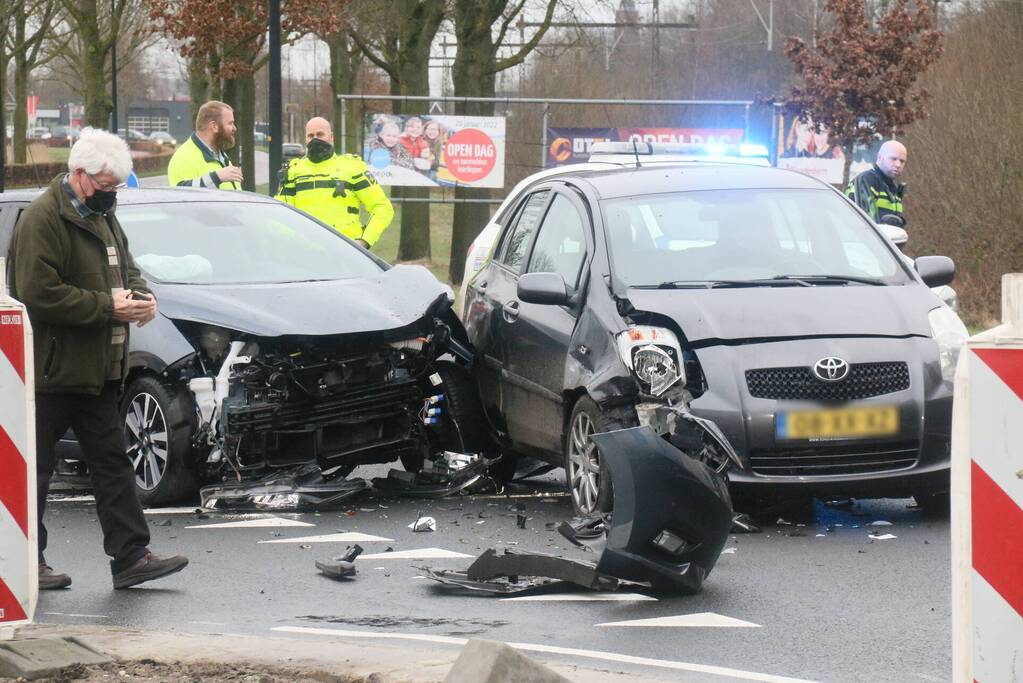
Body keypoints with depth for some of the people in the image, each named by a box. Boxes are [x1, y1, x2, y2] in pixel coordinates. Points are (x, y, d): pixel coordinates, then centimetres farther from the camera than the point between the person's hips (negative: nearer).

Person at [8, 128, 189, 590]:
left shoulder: (102, 216, 15)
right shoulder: (44, 219, -15)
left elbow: (126, 266, 26)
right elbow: (39, 296, -22)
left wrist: (139, 295, 3)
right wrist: (108, 307, -20)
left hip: (96, 371, 9)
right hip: (51, 372, -9)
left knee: (112, 465, 7)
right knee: (34, 472, 0)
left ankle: (130, 557, 9)